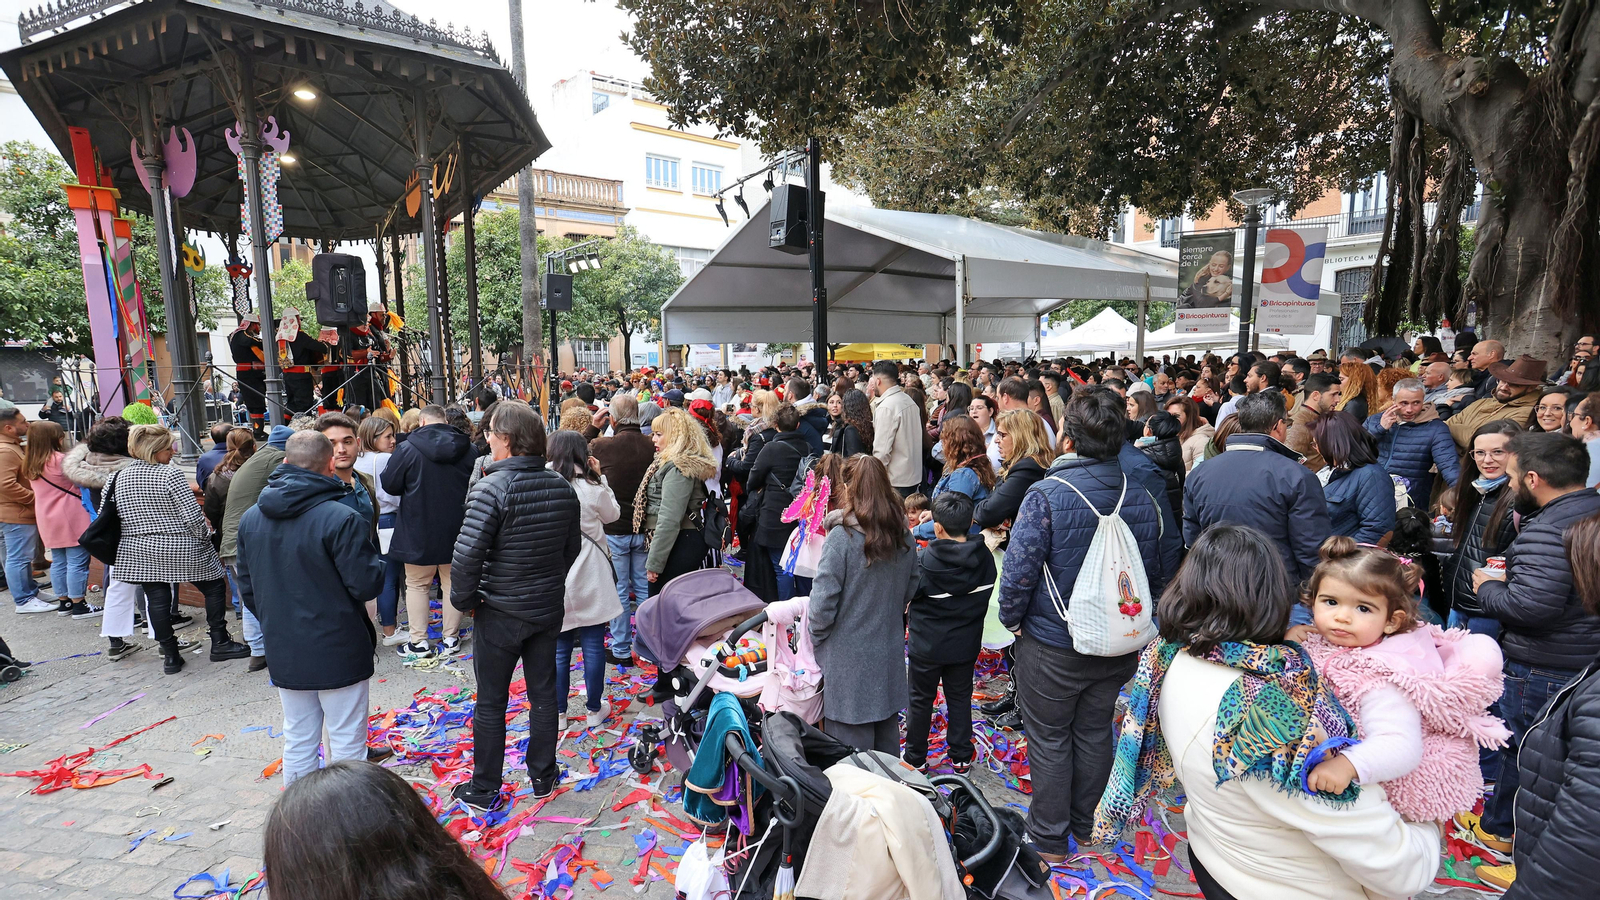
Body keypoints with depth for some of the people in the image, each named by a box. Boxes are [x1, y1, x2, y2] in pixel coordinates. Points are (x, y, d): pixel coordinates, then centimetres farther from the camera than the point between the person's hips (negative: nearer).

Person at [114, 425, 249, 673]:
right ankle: (220, 643, 12)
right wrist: (206, 536, -3)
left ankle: (170, 656, 14)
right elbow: (193, 515, -18)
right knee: (215, 588, 10)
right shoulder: (171, 474, -16)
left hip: (139, 551, 6)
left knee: (157, 600, 9)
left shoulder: (120, 477, 4)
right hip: (181, 550, -6)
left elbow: (117, 517, 11)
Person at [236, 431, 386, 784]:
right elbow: (367, 584, -19)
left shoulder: (250, 519, 3)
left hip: (283, 654, 6)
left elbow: (247, 588, 10)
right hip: (338, 652, -6)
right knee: (347, 742, 7)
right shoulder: (342, 519, -22)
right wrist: (376, 560, 1)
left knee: (297, 742, 19)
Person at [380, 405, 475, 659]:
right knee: (452, 582, 13)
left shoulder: (408, 448, -12)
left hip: (419, 531, -3)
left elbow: (389, 484, -7)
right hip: (456, 530, 3)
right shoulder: (468, 449, -2)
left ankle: (418, 642, 14)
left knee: (416, 585, 11)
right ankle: (451, 639, 20)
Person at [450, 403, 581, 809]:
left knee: (491, 703, 11)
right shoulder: (563, 487, -2)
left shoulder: (491, 489, -21)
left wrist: (465, 600, -8)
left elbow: (468, 555, -24)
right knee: (543, 693, 17)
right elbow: (573, 547, 8)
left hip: (502, 613, -5)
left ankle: (484, 790, 24)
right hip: (549, 608, 5)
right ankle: (543, 777, 30)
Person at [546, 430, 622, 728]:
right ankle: (595, 710, 20)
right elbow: (613, 514, 7)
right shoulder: (593, 488, -12)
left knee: (559, 648, 13)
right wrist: (600, 477, 8)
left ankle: (558, 712, 24)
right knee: (593, 645, 9)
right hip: (590, 579, -2)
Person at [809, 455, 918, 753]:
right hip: (890, 654, 6)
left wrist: (816, 637, -1)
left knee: (851, 740, 7)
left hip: (848, 656, -6)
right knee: (887, 734, 21)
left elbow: (823, 598, -18)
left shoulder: (842, 537, -20)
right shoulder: (904, 536, -1)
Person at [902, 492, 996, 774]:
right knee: (960, 698, 19)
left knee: (920, 700, 13)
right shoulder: (985, 558, -9)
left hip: (926, 645, -4)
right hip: (966, 645, 4)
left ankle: (916, 758, 25)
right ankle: (961, 757, 29)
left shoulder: (922, 560, -25)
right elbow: (985, 596, 4)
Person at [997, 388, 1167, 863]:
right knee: (1095, 732, 22)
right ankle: (1083, 824, 41)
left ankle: (1049, 839, 28)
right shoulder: (1142, 498, -5)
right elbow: (1156, 574, 4)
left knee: (1049, 739, 12)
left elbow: (1019, 572, -22)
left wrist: (1012, 620, -4)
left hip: (1053, 645, -5)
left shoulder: (1047, 495, -23)